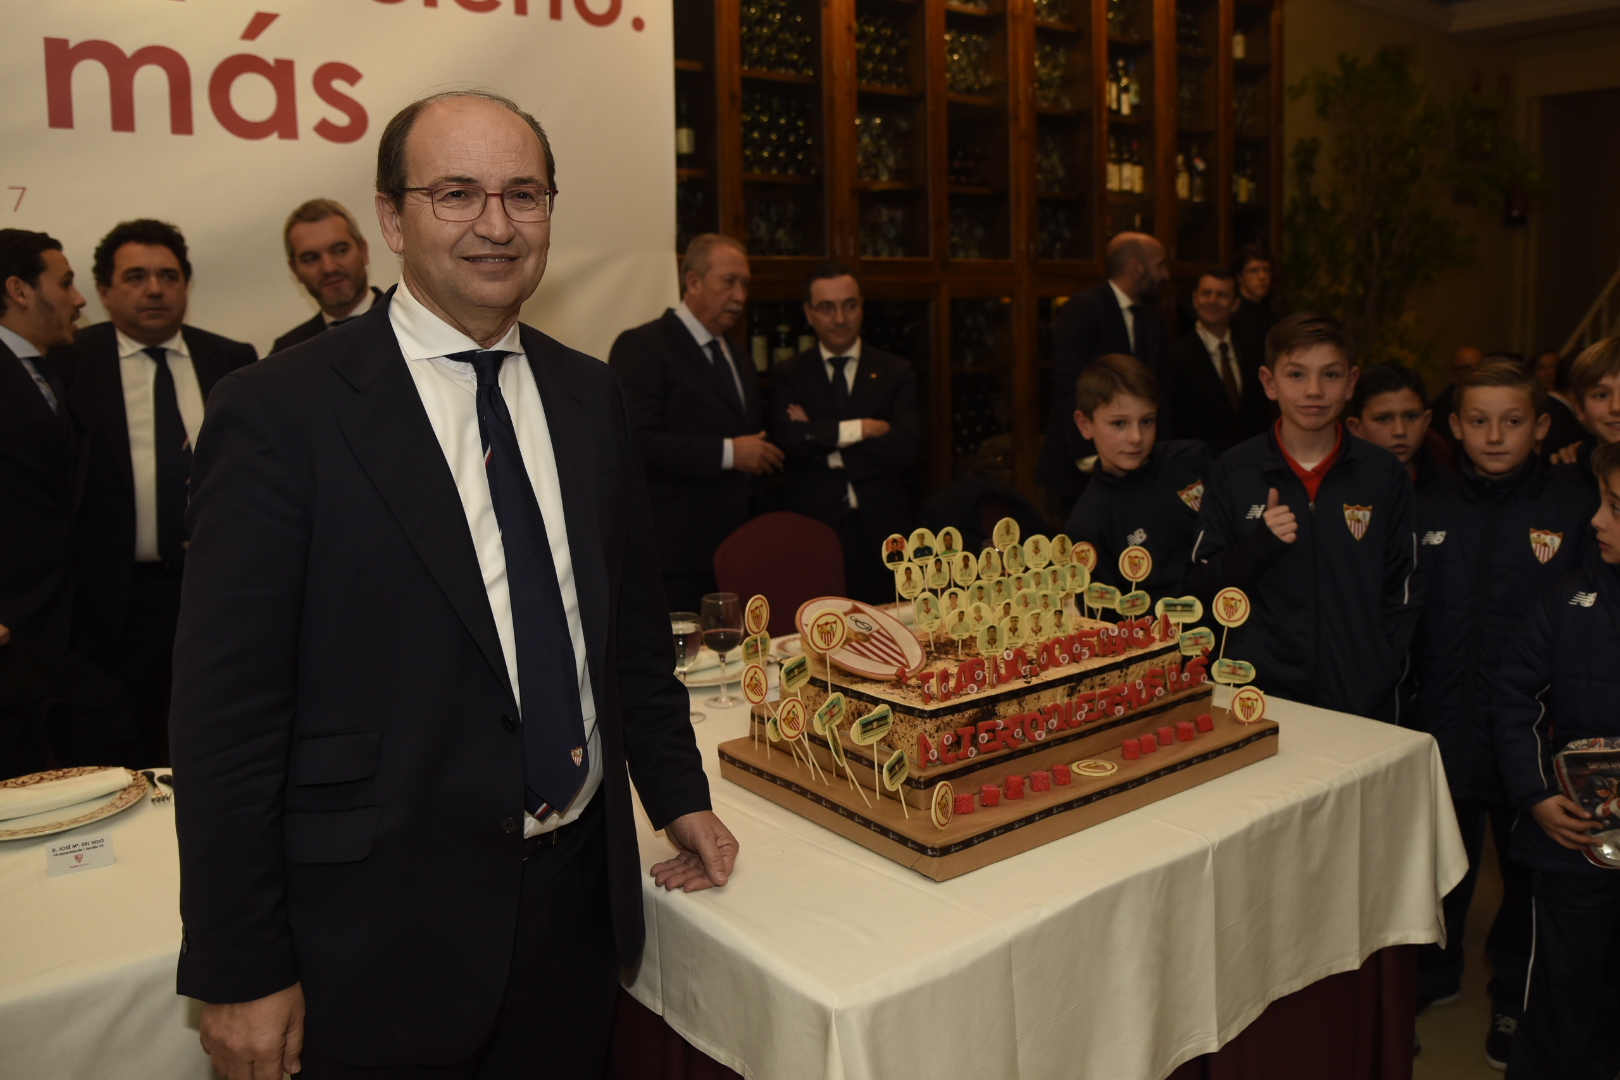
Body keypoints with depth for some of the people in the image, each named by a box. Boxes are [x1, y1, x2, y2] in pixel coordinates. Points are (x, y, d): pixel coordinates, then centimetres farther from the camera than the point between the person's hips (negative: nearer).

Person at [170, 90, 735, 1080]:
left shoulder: (590, 395, 4)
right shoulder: (280, 412, -13)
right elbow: (226, 709, -13)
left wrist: (677, 793, 12)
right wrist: (241, 970, -11)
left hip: (583, 892, 5)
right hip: (385, 930, -5)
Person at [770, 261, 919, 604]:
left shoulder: (896, 372, 9)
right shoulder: (788, 375, 9)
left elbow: (905, 447, -6)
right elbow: (787, 438, -9)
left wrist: (820, 441, -7)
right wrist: (860, 428, -11)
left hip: (881, 533, 1)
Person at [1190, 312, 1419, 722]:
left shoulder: (1386, 476, 0)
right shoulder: (1234, 472, -2)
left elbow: (1402, 591, 4)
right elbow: (1201, 586, -1)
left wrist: (1382, 673, -7)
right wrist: (1257, 545, -17)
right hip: (1256, 694, -1)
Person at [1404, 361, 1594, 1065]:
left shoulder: (1575, 511, -7)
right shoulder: (1428, 511, 1)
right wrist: (1401, 703, 0)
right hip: (1442, 728, 2)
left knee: (1528, 872, 15)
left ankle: (1515, 997, 37)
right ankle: (1432, 973, 41)